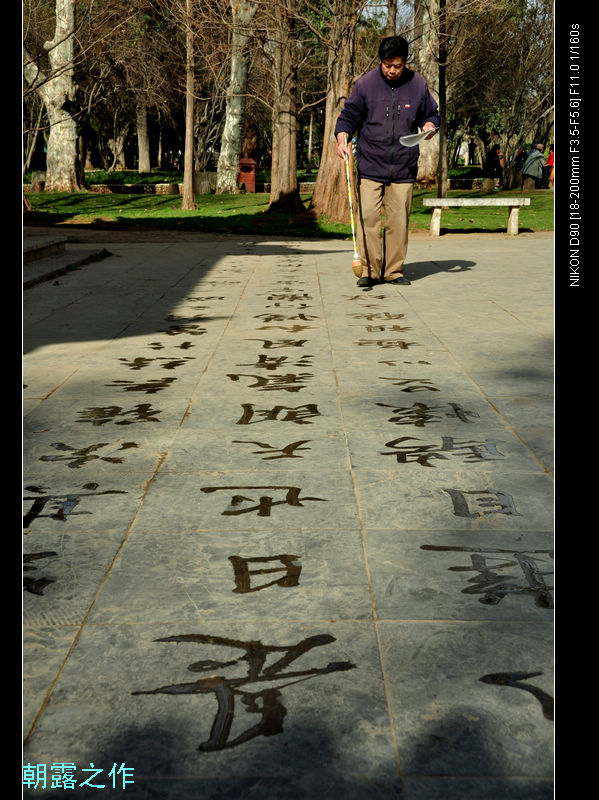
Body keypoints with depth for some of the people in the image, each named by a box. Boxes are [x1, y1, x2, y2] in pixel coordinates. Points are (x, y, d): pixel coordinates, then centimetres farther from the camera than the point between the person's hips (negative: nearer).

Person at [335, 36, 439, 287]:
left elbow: (431, 114, 19)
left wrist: (429, 126, -3)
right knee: (368, 218, -8)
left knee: (399, 221, 3)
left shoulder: (418, 85, 6)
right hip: (370, 165, -1)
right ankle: (369, 270, 1)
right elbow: (349, 116, 6)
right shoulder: (365, 83, 1)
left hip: (404, 168, 2)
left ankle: (394, 270, 13)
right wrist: (342, 138, -12)